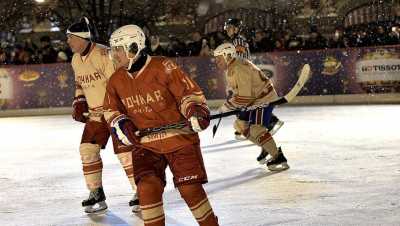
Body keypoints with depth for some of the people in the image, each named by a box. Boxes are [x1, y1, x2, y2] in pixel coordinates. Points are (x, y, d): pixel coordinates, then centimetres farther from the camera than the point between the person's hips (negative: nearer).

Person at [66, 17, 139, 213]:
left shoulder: (103, 55, -20)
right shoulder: (76, 60, 8)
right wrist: (79, 102, 9)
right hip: (95, 113, 8)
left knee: (124, 151, -8)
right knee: (88, 149, 1)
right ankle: (96, 194, 11)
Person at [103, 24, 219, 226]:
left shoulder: (164, 68, -14)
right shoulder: (116, 81, 2)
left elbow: (189, 92, -10)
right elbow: (111, 110, 15)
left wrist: (196, 111, -27)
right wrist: (121, 124, -4)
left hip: (179, 139, -4)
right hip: (145, 144, 4)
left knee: (190, 189, -6)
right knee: (147, 188, -13)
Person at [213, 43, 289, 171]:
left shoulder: (239, 69, -27)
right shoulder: (231, 68, 8)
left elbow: (244, 97, -29)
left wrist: (227, 107, -20)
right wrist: (227, 105, 11)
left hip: (264, 99, -11)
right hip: (254, 100, 11)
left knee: (256, 128, -22)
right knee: (240, 124, 14)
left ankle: (279, 158, -19)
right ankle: (267, 147, 23)